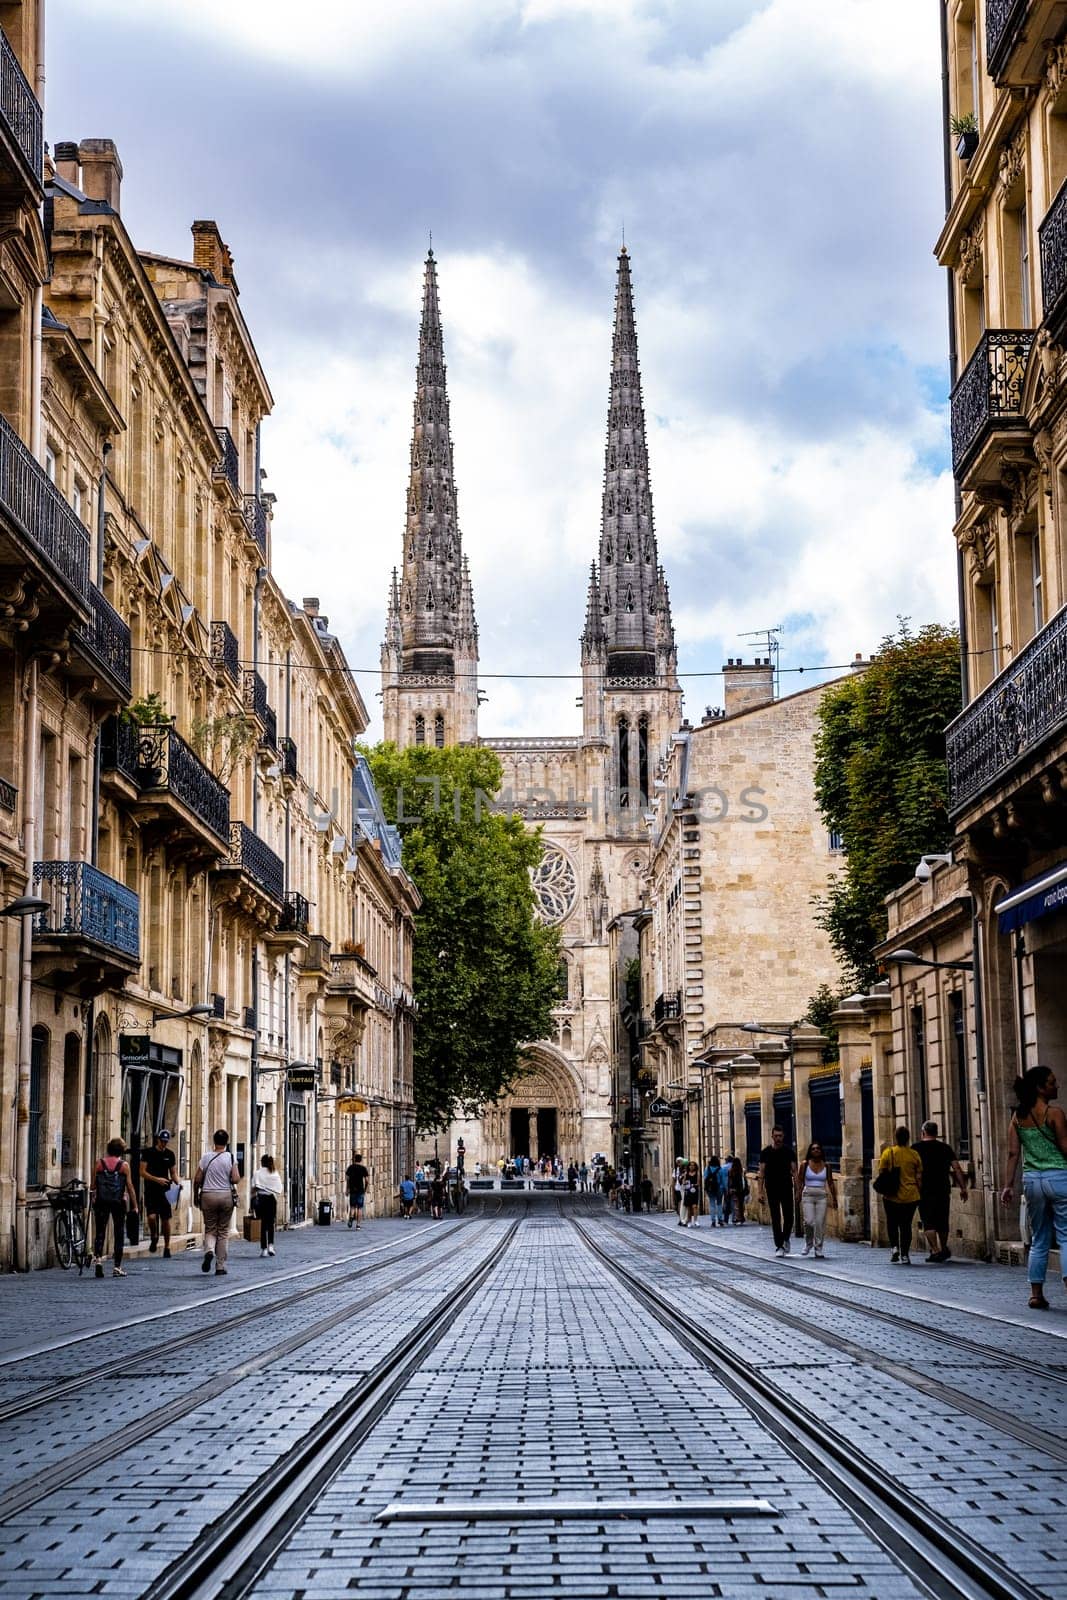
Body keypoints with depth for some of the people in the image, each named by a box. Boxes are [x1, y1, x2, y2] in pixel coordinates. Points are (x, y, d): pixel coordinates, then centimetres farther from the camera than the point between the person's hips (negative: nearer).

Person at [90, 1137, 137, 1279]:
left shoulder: (99, 1163, 3)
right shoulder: (124, 1165, -2)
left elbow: (93, 1185, 4)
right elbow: (130, 1186, -3)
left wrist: (94, 1197, 20)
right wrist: (134, 1205, 2)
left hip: (101, 1202, 1)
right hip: (118, 1202, -1)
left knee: (100, 1232, 8)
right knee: (119, 1234, 6)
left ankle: (97, 1258, -14)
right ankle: (117, 1267, 6)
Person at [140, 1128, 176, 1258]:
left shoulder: (169, 1154, 9)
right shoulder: (148, 1153, -2)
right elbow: (142, 1172, -6)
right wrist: (157, 1179, -18)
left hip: (164, 1191, 3)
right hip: (151, 1190, -3)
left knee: (166, 1219, 3)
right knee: (151, 1217, -18)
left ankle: (167, 1247, 14)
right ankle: (154, 1238, 11)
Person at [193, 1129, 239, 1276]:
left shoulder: (206, 1157, -2)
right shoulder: (231, 1158, -4)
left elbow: (197, 1179, -2)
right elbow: (235, 1179, -10)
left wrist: (195, 1195, 12)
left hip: (208, 1196, 0)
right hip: (226, 1196, 0)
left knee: (210, 1229, 11)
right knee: (223, 1231, 8)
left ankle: (209, 1250, -20)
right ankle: (220, 1266, 8)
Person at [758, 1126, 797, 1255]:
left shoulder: (789, 1151, 2)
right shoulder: (765, 1152, 0)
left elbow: (794, 1171, 2)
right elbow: (762, 1172, 1)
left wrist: (797, 1190, -5)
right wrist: (761, 1192, -6)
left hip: (787, 1189, 0)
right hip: (772, 1190, 0)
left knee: (788, 1217, -4)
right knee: (775, 1219, -1)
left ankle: (786, 1239, 22)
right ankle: (779, 1246, 3)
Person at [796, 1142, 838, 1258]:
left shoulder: (826, 1165, 8)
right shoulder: (805, 1164, 4)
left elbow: (830, 1183, 11)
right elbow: (800, 1181, 4)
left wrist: (834, 1198, 9)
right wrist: (798, 1195, -7)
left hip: (822, 1196, 1)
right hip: (808, 1195, -1)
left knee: (820, 1222, -5)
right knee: (809, 1221, -12)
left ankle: (818, 1249, 4)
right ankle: (808, 1243, 13)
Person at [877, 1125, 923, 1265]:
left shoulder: (888, 1152, -7)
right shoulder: (915, 1154, -2)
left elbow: (882, 1173, -4)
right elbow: (919, 1178, 0)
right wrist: (919, 1193, 11)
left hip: (892, 1196, -1)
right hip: (911, 1196, 1)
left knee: (892, 1223, 18)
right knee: (906, 1225, 10)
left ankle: (895, 1247, -2)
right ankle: (905, 1255, 6)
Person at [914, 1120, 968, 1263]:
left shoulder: (916, 1148, -1)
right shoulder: (945, 1148, 7)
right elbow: (957, 1168, 1)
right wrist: (963, 1188, 2)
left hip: (925, 1191, -3)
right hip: (943, 1190, 3)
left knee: (928, 1222, -4)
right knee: (942, 1221, 16)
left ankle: (935, 1251, -15)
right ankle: (944, 1249, 29)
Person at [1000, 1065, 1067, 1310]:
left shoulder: (1018, 1116, 7)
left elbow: (1013, 1153, 5)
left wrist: (1008, 1185, 5)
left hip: (1032, 1180, 6)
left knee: (1039, 1241, 13)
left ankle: (1036, 1294, 12)